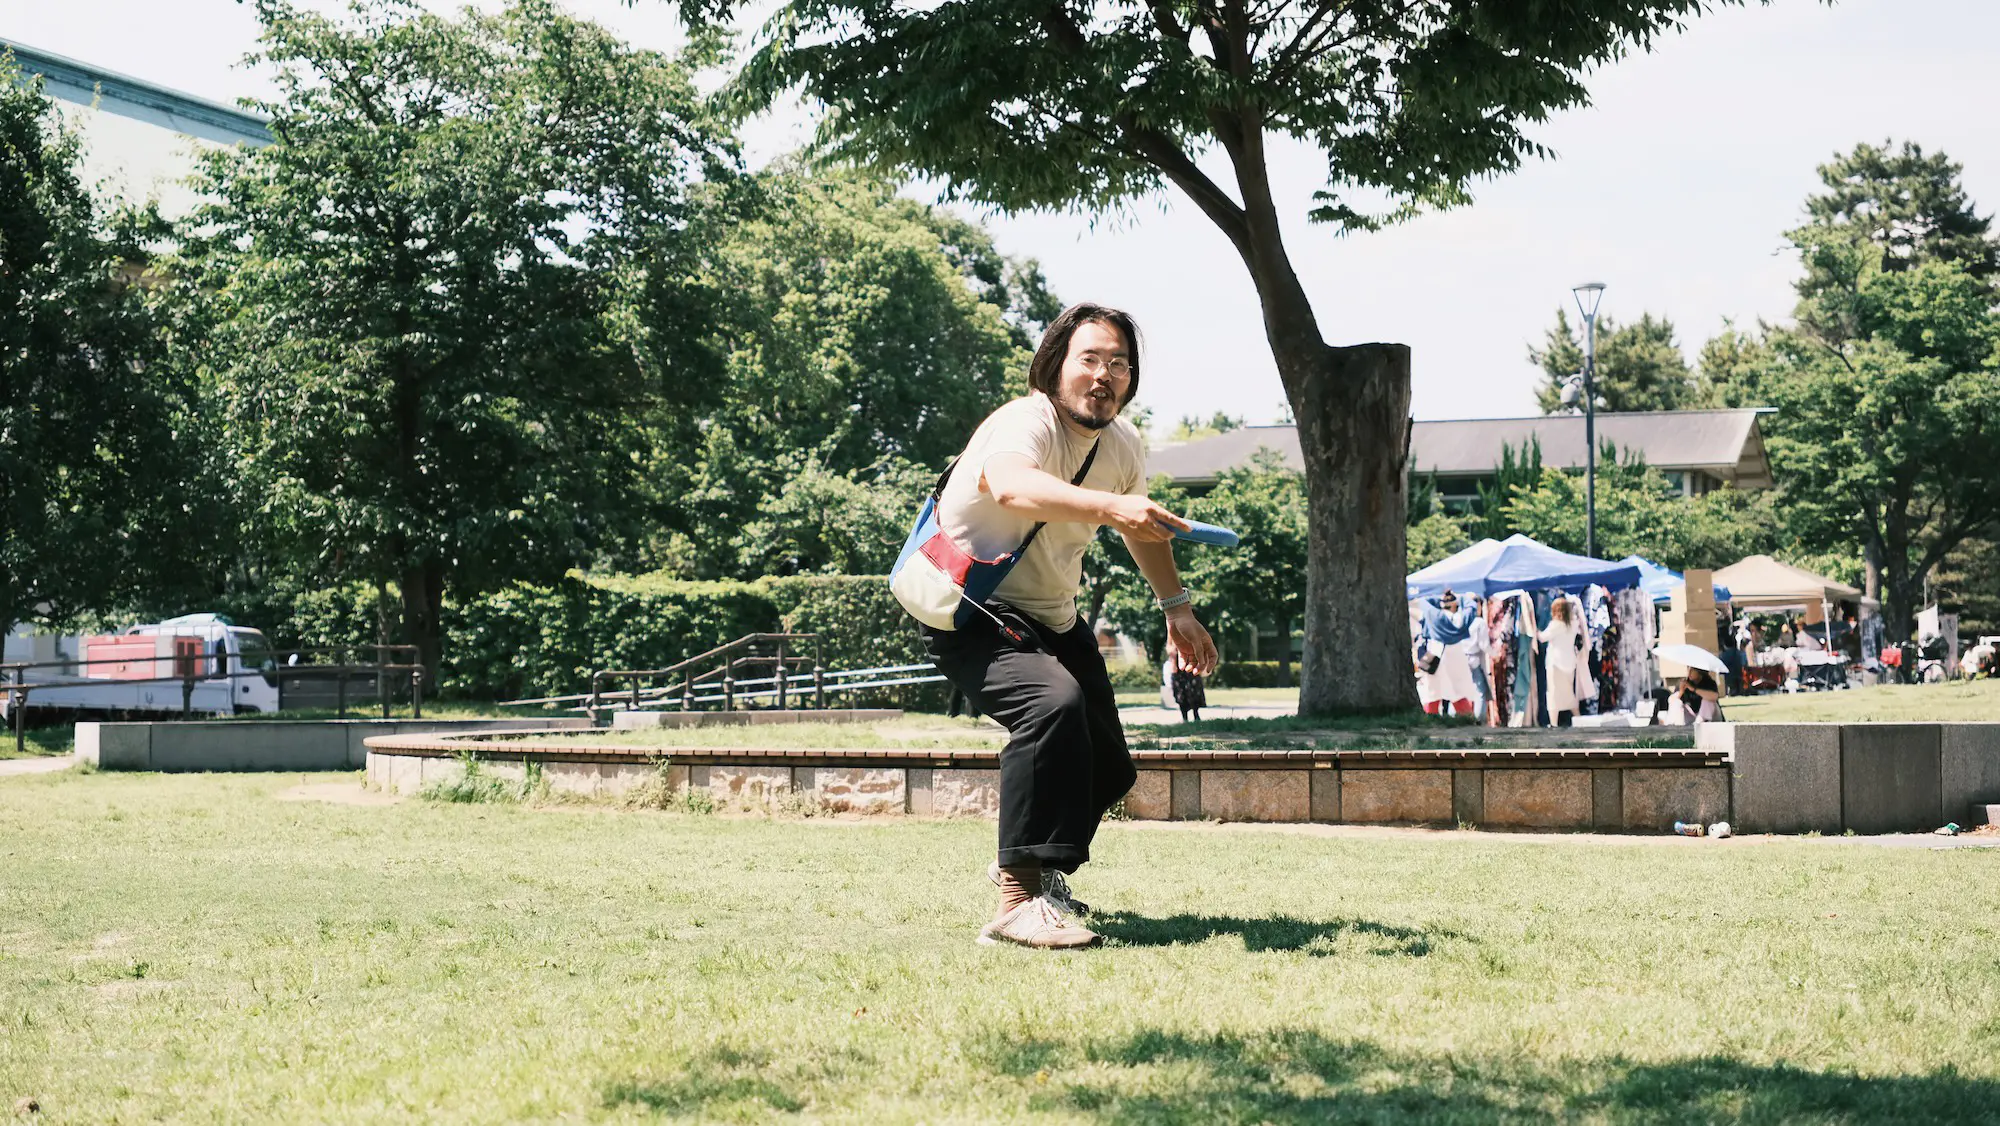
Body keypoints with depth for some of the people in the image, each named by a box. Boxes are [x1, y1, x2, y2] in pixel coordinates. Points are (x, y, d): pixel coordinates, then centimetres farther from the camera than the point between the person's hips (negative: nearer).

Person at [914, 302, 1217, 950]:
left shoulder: (1122, 447, -1)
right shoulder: (1024, 424, -27)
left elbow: (1140, 526, 21)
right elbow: (1009, 485, -52)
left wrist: (1177, 609, 15)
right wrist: (1108, 505, -67)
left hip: (1055, 621, 8)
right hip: (971, 615, -8)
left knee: (1108, 769, 11)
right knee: (1054, 702, -36)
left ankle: (1029, 865, 42)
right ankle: (1019, 898, -34)